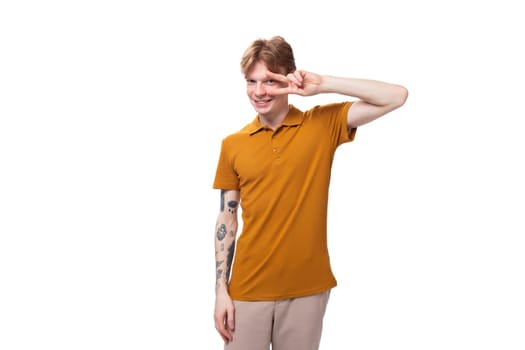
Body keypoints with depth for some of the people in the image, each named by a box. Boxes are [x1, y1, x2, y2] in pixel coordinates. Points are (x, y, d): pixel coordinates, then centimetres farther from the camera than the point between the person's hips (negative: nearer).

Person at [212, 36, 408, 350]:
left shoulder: (324, 124, -3)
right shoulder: (232, 145, 1)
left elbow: (397, 97, -10)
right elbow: (227, 219, 4)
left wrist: (322, 84, -16)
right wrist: (221, 289, 0)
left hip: (307, 287, 0)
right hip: (248, 288, 1)